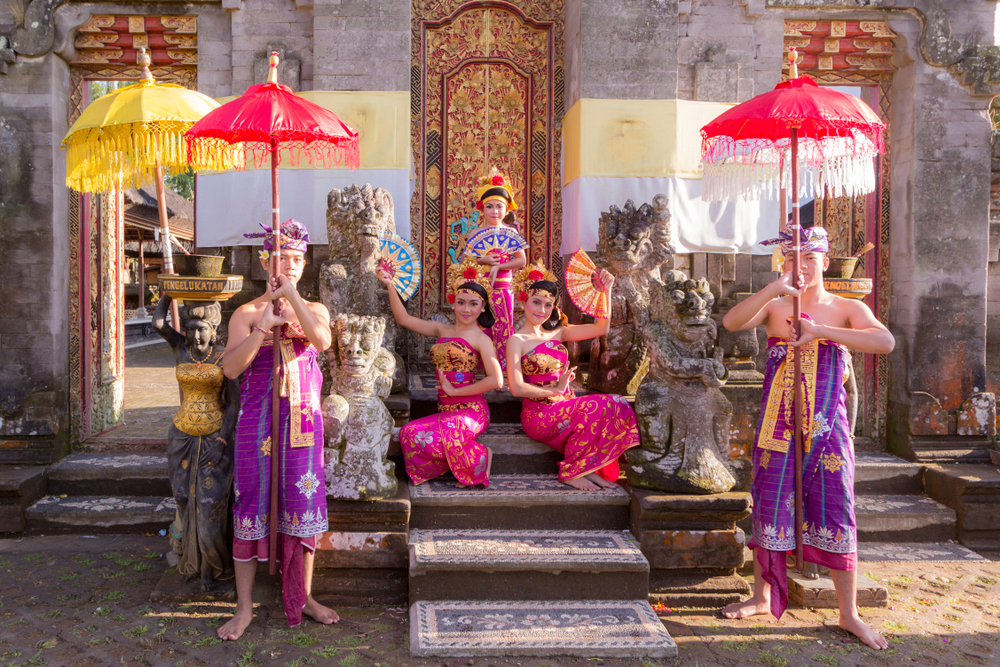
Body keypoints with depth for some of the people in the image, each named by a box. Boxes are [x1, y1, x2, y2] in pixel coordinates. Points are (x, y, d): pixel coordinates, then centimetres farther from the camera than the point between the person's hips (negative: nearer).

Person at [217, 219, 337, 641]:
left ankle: (303, 596, 21)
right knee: (251, 503, 0)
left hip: (303, 420, 2)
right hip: (258, 420, -2)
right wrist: (264, 326, -17)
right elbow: (231, 367, -10)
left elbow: (322, 341, -14)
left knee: (303, 502, 6)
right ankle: (244, 607, 11)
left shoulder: (314, 310, 9)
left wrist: (292, 296, -18)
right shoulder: (247, 313, 2)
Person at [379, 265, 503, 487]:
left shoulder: (480, 339, -4)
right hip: (445, 410, 6)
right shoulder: (442, 330, 15)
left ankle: (479, 459, -7)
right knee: (408, 433, -20)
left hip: (470, 410, -6)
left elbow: (496, 381, -15)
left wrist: (455, 391, -10)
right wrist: (390, 285, 6)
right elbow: (404, 319, 16)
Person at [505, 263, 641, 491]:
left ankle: (588, 469, -14)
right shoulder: (517, 340, -3)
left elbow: (601, 328, 10)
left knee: (616, 408, -22)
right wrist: (555, 390, -10)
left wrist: (606, 291, 4)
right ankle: (572, 471, -15)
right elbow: (517, 388, -13)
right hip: (539, 414, -6)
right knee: (603, 407, -27)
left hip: (566, 408, 6)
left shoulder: (557, 333, 15)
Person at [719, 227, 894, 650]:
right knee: (769, 512, 8)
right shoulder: (774, 307, 5)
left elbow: (885, 342, -17)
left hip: (827, 428, -1)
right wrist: (774, 288, -24)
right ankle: (762, 597, 26)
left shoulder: (848, 309, 2)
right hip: (777, 426, 1)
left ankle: (849, 614, 15)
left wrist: (820, 330, -24)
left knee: (836, 516, 2)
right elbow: (731, 323, -14)